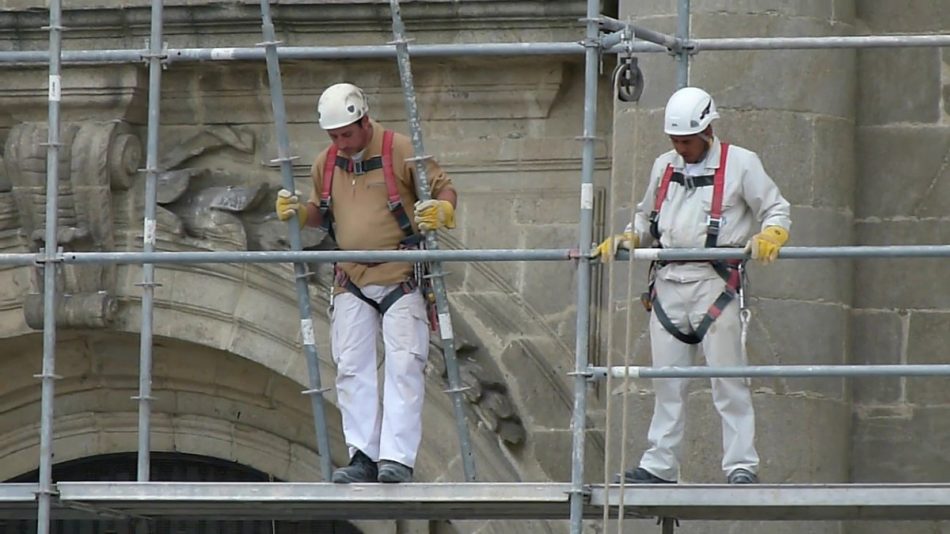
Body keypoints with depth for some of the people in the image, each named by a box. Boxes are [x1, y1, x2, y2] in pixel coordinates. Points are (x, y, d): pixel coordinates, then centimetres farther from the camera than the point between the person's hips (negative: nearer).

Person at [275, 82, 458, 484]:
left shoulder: (399, 151, -8)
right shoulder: (326, 164, 8)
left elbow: (444, 188, -2)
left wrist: (441, 210, -24)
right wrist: (297, 212, 1)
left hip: (400, 279, -5)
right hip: (351, 281, 5)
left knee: (403, 366, -10)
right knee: (352, 368, 1)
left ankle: (397, 459, -12)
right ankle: (363, 457, 3)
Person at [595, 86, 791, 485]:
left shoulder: (741, 164, 1)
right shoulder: (664, 167, 18)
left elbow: (777, 210, 3)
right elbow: (646, 217, 29)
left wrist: (768, 236, -18)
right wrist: (626, 239, 9)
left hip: (715, 283, -5)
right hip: (668, 283, 5)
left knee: (728, 379, -7)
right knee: (667, 380, 8)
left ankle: (741, 465, -5)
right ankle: (659, 464, 12)